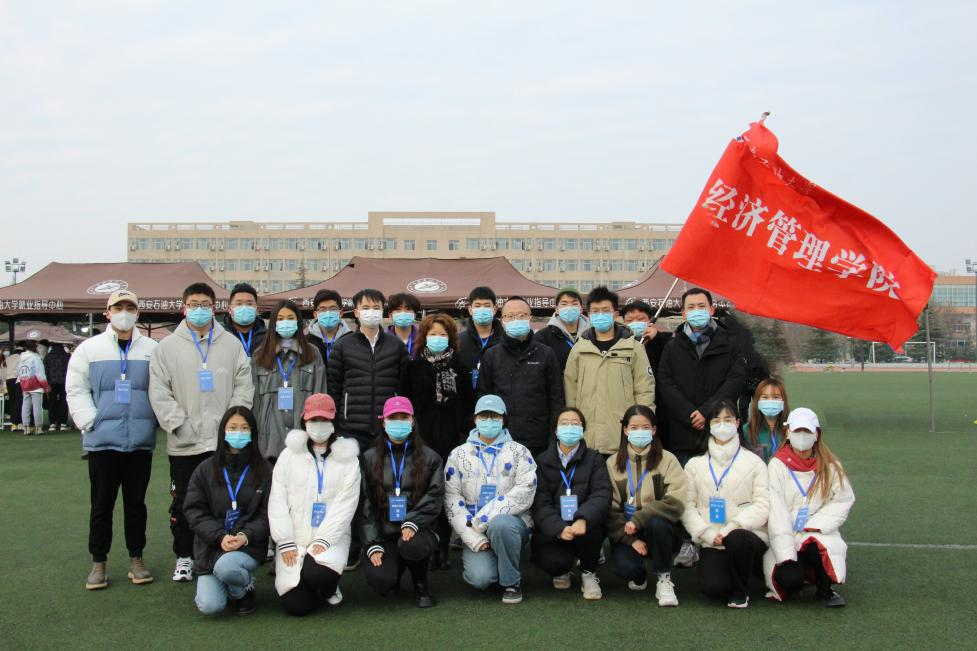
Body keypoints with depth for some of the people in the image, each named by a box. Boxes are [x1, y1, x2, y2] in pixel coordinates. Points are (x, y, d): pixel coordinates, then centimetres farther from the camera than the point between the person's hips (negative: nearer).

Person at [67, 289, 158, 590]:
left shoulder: (153, 349, 4)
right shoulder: (89, 348, 4)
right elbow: (76, 389, 2)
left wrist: (154, 420, -6)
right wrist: (90, 422, -6)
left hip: (140, 440, 1)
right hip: (102, 440, -1)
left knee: (136, 502, 10)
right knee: (101, 504, 6)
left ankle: (136, 559, 21)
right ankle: (98, 563, 17)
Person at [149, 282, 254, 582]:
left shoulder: (231, 344, 6)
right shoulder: (167, 347, 4)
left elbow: (243, 386, 2)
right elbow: (159, 392, -1)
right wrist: (179, 424, -10)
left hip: (224, 441, 0)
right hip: (183, 443, 0)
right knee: (183, 502, 9)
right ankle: (184, 557, 23)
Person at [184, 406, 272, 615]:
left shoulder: (264, 470, 2)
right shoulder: (205, 470, 5)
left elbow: (267, 514, -2)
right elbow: (194, 511, -1)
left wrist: (245, 536, -19)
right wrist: (220, 536, -16)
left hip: (249, 545, -2)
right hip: (211, 546, 2)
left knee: (226, 566, -35)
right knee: (210, 606, -15)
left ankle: (245, 587, 1)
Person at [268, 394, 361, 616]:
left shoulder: (347, 458, 3)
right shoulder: (289, 455, 6)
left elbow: (345, 504, -5)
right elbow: (278, 500, 1)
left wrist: (324, 539, -16)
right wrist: (285, 542, -8)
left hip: (331, 537, -1)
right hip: (294, 539, 1)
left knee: (317, 575, -31)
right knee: (297, 606, -13)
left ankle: (329, 588, 7)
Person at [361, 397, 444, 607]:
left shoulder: (429, 457, 8)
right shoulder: (370, 458, 10)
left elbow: (435, 496, -2)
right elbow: (366, 505, 6)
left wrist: (412, 522, -19)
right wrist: (373, 545, -4)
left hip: (418, 530, -1)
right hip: (384, 534, 1)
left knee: (411, 545, -37)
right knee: (380, 580, -25)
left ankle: (421, 585, -3)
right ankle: (395, 567, 14)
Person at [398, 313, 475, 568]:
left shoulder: (459, 366, 9)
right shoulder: (414, 366, 8)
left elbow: (468, 402, 9)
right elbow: (404, 401, 9)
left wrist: (464, 430, 1)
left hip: (451, 437, 0)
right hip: (422, 437, 0)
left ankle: (444, 546, 6)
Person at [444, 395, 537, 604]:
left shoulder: (518, 452, 6)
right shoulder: (459, 455, 11)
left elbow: (524, 492, -10)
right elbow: (452, 500, 2)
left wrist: (485, 518, -18)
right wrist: (474, 538, -11)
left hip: (511, 521, -1)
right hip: (474, 532, 1)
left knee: (500, 524, -37)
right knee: (480, 578, -27)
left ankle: (511, 582, -13)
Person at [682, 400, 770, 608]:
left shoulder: (753, 462, 8)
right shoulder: (695, 464, 13)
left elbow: (763, 504, -2)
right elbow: (687, 506, 4)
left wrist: (733, 527, -16)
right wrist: (708, 533, -12)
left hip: (748, 535, -1)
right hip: (712, 543, 1)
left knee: (736, 539, -36)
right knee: (712, 587, -25)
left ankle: (741, 591, -7)